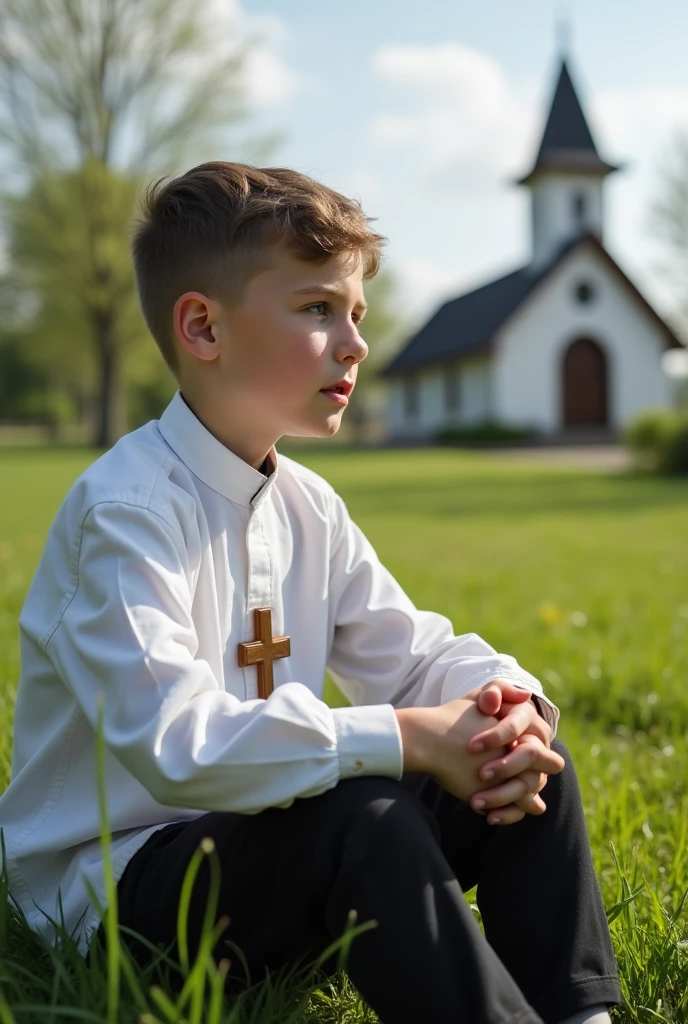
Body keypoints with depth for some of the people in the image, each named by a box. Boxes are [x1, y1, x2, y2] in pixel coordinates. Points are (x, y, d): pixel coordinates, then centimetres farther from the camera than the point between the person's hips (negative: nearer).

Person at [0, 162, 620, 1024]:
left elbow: (413, 655, 8)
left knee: (532, 757, -3)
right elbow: (175, 741, -33)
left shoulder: (307, 506, 6)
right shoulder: (124, 510, -21)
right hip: (114, 886, -8)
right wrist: (403, 737, -31)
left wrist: (507, 706, -15)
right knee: (360, 820, -36)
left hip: (254, 841, 8)